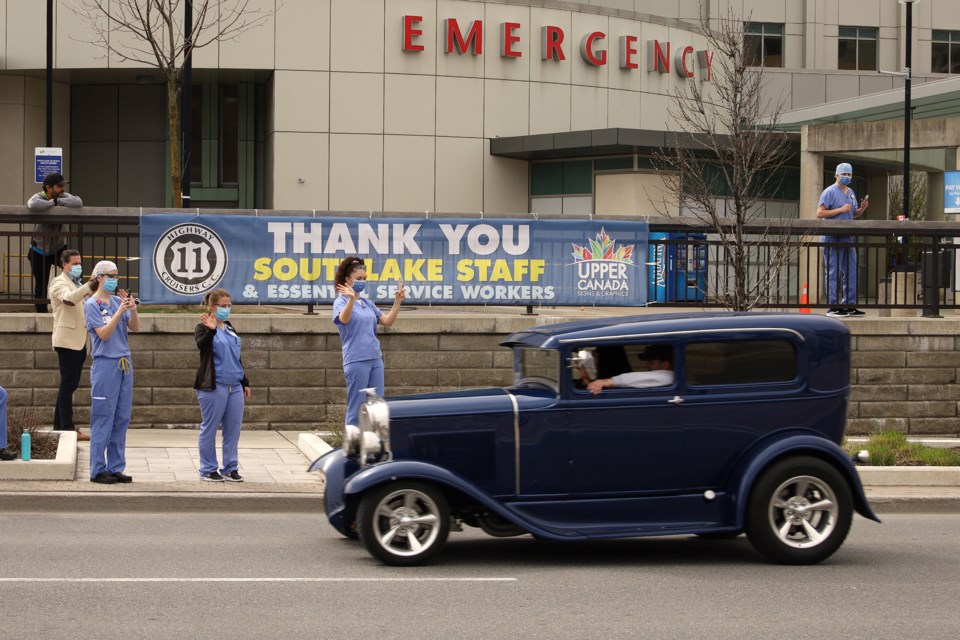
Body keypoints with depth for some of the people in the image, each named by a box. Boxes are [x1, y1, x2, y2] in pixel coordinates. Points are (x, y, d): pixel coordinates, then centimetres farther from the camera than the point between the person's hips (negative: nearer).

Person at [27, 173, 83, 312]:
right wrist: (53, 203, -27)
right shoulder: (39, 197, -14)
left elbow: (78, 202, -25)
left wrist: (59, 201, -25)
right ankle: (41, 313, 19)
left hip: (59, 247, 3)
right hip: (40, 250, -2)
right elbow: (33, 205, -40)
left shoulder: (64, 197, -5)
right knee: (41, 284, 6)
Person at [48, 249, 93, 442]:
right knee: (68, 384, -10)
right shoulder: (59, 283, -8)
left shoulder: (77, 284, 21)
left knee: (70, 384, 12)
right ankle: (67, 428, -10)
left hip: (78, 341, 9)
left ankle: (59, 425, 18)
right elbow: (69, 298, -30)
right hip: (67, 340, -9)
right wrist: (89, 285, -40)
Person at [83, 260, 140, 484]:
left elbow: (135, 328, 7)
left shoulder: (118, 301, 10)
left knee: (121, 419, 8)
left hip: (124, 364, 6)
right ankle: (98, 470, 3)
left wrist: (133, 309, -9)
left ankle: (115, 468, 15)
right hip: (105, 364, -6)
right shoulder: (92, 304, -6)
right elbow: (104, 334, -14)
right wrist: (119, 312, -22)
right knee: (103, 419, -3)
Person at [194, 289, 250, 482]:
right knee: (210, 428, -1)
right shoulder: (204, 328, -3)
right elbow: (201, 344, -25)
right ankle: (208, 470, 6)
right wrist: (211, 330, -40)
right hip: (213, 386, -7)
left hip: (234, 386, 7)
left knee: (233, 428, 6)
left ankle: (230, 468, 14)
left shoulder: (230, 329, 18)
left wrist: (245, 382, 24)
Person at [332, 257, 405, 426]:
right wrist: (352, 299, -45)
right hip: (356, 360, -7)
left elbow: (388, 321, 14)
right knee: (356, 409, -5)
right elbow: (344, 319, -28)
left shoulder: (367, 303, 15)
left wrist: (397, 301, 1)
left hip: (375, 358, 7)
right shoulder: (341, 301, -6)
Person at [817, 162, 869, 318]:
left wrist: (862, 209, 6)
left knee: (851, 272, 7)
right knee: (833, 273, -5)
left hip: (848, 238, 8)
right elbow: (820, 213, -13)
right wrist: (841, 210, -17)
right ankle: (833, 306, -3)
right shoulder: (829, 192, -6)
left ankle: (850, 305, 12)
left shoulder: (851, 193, 19)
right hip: (833, 239, -8)